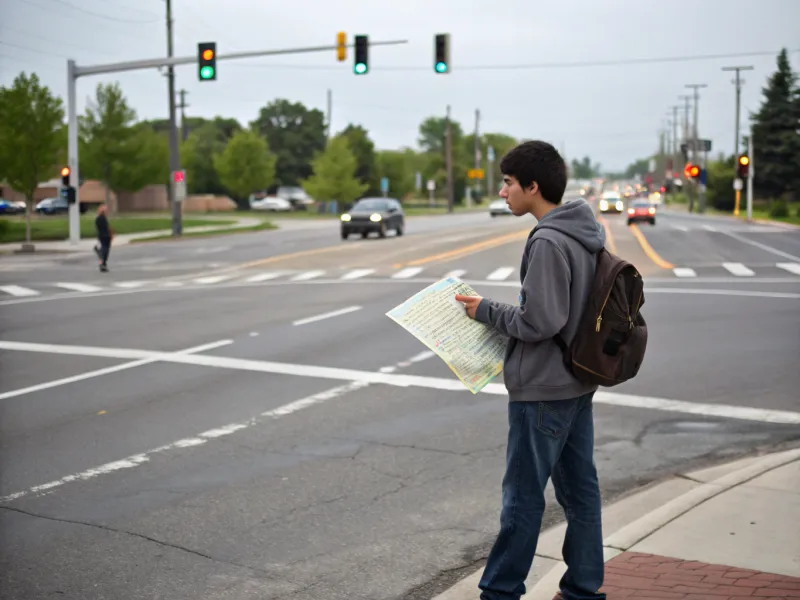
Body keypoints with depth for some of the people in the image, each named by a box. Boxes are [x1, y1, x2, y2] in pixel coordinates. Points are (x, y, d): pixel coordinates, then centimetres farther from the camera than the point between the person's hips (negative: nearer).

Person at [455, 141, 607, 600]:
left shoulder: (548, 243, -21)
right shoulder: (586, 234, 9)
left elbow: (539, 322, -24)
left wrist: (487, 311, -10)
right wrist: (500, 313, 10)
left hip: (543, 391, -9)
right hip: (577, 384, 9)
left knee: (523, 496, 2)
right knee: (580, 489, 14)